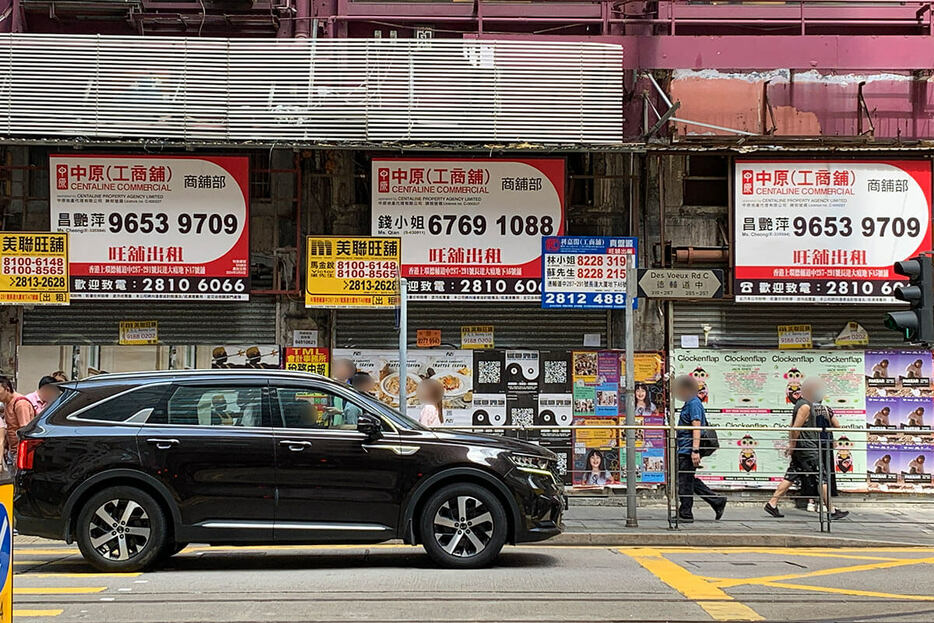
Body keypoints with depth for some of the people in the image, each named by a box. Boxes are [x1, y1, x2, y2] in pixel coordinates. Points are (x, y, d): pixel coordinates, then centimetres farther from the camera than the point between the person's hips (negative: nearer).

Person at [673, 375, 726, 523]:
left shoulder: (693, 403, -14)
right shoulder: (689, 403, 18)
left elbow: (697, 427, -21)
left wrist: (695, 450, -26)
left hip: (688, 450, -10)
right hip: (685, 450, 10)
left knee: (684, 482, -3)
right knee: (690, 481, 14)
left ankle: (685, 514, 5)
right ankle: (717, 501, 17)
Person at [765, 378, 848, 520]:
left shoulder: (801, 403, 17)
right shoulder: (806, 406, -15)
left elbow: (793, 427, 22)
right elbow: (796, 428, -20)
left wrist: (791, 444, 21)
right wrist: (793, 445, -14)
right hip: (807, 448, -10)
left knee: (791, 477, 8)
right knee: (823, 478, -5)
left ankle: (772, 504, 5)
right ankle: (832, 511, -1)